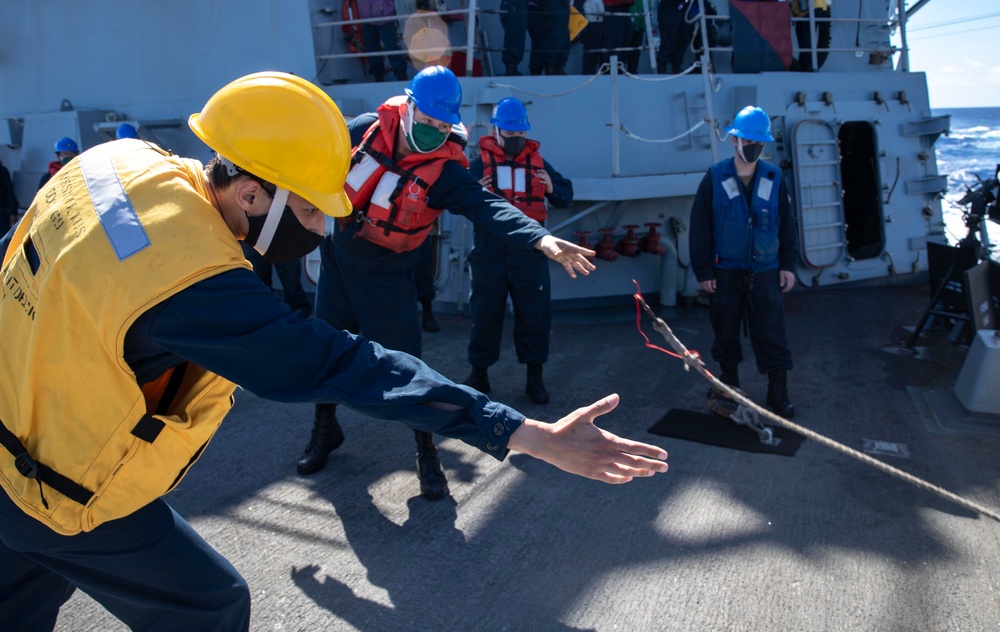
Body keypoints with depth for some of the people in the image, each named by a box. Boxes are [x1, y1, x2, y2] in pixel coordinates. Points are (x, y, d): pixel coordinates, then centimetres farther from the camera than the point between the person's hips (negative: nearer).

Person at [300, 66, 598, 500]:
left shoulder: (445, 169, -21)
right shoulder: (367, 129, -11)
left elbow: (487, 207, -36)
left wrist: (541, 238, -52)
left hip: (386, 275, -4)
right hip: (337, 257, 4)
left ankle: (426, 453, 12)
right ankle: (324, 430, 40)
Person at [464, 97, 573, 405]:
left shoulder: (537, 161, 8)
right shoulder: (481, 162, 1)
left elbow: (566, 196, 10)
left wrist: (552, 189, -11)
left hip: (528, 253, 2)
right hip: (489, 252, -1)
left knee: (535, 315, 5)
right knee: (485, 314, 8)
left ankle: (535, 377, 19)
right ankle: (479, 372, 24)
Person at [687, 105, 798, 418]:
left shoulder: (774, 178, 2)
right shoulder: (715, 178, -4)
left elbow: (786, 225, 9)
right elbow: (699, 228, -4)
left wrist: (788, 264, 4)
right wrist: (703, 271, -7)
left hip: (765, 272, 1)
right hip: (724, 272, -1)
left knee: (771, 333, -1)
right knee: (726, 330, 11)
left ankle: (778, 391, 8)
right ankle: (729, 380, 28)